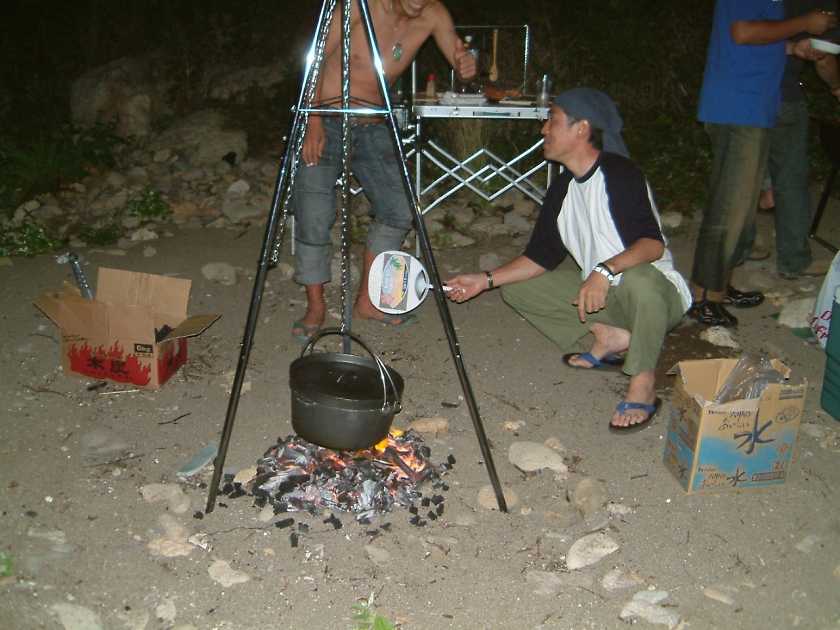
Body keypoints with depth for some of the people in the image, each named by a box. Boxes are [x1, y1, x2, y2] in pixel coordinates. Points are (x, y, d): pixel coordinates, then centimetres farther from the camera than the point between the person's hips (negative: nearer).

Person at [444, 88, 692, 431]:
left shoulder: (619, 174, -19)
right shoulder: (562, 188, 5)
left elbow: (653, 243, -29)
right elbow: (541, 256, 7)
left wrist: (606, 269, -44)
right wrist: (486, 280, -1)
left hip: (657, 290, -8)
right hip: (597, 292, 8)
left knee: (639, 279, -43)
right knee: (516, 287, 2)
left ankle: (643, 386, -19)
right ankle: (609, 335, 2)